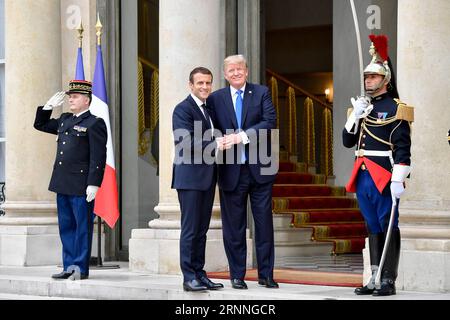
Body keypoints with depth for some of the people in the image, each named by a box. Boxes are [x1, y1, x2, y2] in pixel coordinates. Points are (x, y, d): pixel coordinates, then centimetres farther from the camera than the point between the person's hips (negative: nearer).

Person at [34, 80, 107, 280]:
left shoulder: (94, 123, -6)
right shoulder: (64, 120, 17)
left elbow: (98, 157, -12)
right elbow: (40, 124, 31)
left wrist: (93, 184, -19)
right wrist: (49, 106, 16)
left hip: (81, 186, -8)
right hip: (62, 184, 8)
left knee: (82, 226, -1)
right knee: (66, 226, 10)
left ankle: (80, 268, 3)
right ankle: (69, 266, 16)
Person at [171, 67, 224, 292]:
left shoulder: (209, 108, 17)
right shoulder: (183, 109, -9)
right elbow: (186, 143, -19)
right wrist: (216, 144, -22)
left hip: (207, 178, 8)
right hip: (190, 176, -8)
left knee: (201, 230, 10)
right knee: (190, 229, -5)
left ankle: (199, 274, 15)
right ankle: (189, 277, -2)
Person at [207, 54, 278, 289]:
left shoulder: (262, 93, 5)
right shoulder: (216, 99, 7)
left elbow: (270, 122, -8)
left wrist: (242, 136, -18)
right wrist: (218, 143, -18)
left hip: (259, 169, 0)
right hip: (231, 171, 1)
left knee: (264, 222, 3)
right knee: (233, 225, 5)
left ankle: (266, 274, 11)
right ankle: (237, 275, 13)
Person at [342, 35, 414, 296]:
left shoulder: (395, 109, -6)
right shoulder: (361, 107, 16)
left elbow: (403, 148, -11)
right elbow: (348, 141, 14)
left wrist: (399, 179, -19)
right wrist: (355, 116, -1)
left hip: (384, 176, -7)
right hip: (363, 176, 7)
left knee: (388, 227, -3)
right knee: (373, 228, 11)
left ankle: (389, 281, -1)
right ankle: (375, 279, 14)